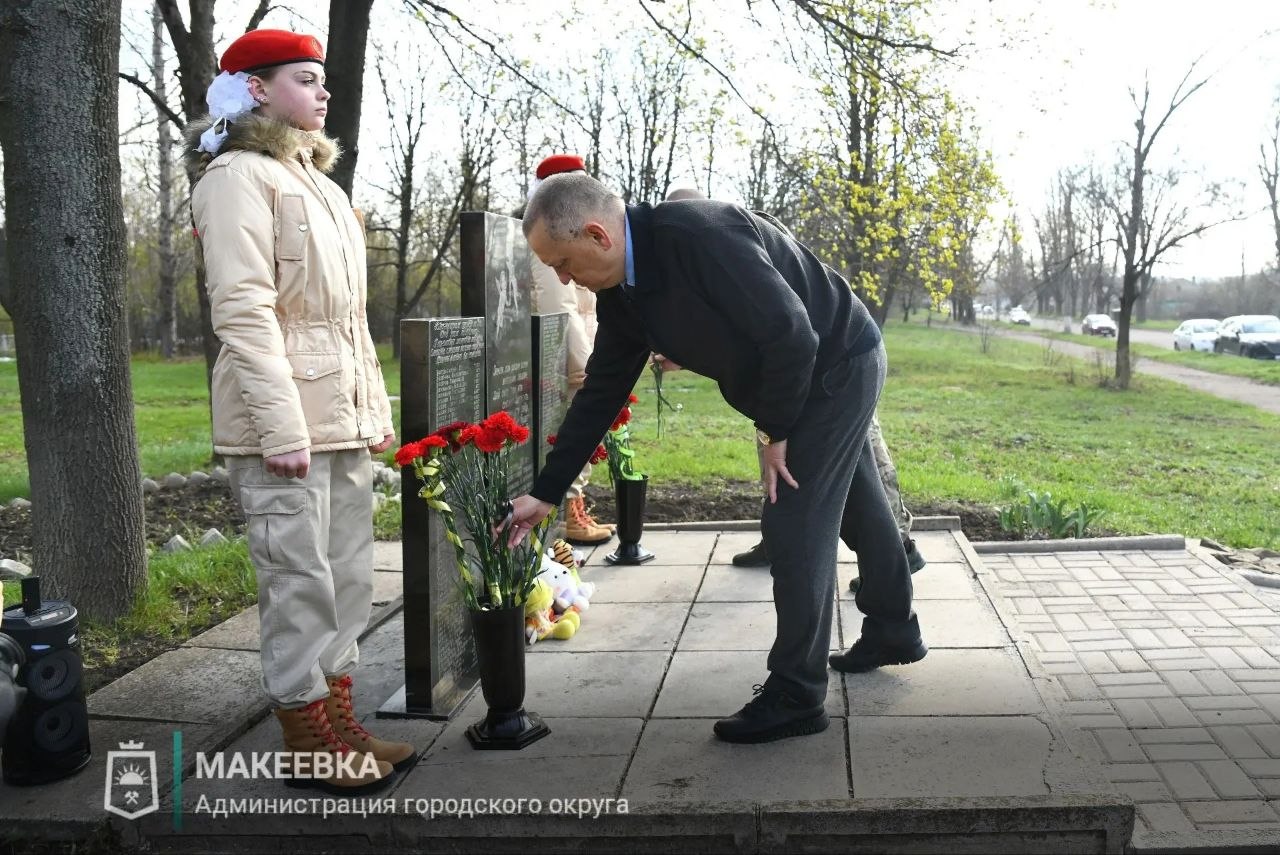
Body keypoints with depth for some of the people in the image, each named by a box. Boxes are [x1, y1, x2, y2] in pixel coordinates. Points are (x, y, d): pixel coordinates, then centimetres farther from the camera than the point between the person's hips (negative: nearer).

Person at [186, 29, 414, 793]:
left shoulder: (319, 180, 21)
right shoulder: (239, 175, -6)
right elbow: (244, 310, -15)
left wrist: (376, 408, 16)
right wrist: (281, 427, -20)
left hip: (343, 414, 9)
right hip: (285, 414, -8)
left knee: (347, 575, 11)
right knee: (300, 581, -3)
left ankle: (340, 722, 21)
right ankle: (309, 743, 9)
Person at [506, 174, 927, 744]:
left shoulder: (698, 236, -33)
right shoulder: (622, 294, -5)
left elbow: (792, 334, -32)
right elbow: (601, 392, 2)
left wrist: (776, 431, -19)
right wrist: (544, 493, 2)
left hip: (838, 365, -9)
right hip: (805, 378, 9)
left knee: (795, 523, -8)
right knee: (854, 505, 22)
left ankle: (795, 696, 5)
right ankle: (893, 632, 43)